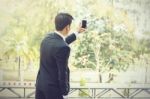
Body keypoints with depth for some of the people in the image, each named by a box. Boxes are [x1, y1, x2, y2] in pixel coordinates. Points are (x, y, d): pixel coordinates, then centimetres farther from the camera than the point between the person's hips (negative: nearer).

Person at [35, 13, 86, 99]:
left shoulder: (48, 38, 1)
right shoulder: (63, 48, -26)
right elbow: (62, 71, -20)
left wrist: (76, 33, 33)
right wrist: (65, 90, -6)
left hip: (40, 82, 8)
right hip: (52, 87, -8)